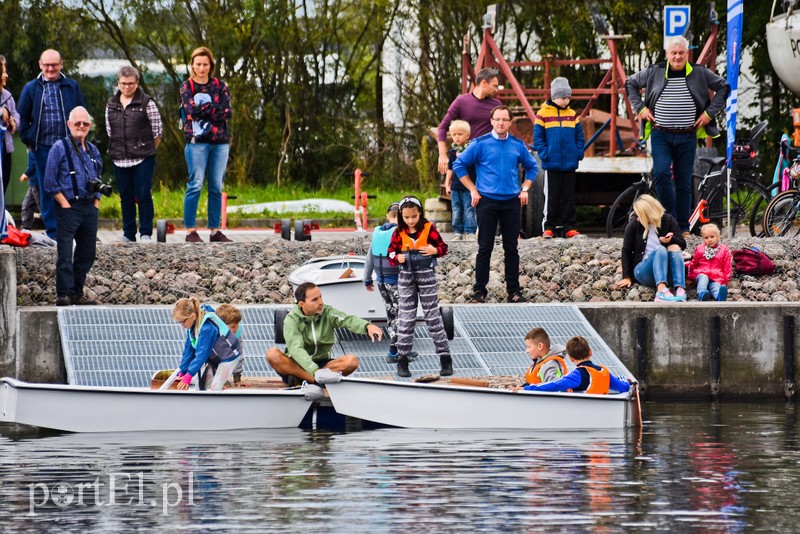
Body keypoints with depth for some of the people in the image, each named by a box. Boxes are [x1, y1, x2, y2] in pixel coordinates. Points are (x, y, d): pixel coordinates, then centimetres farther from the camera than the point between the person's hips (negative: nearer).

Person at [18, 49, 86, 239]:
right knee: (47, 191, 5)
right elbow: (22, 117, 10)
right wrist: (28, 139, 0)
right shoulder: (32, 88, 6)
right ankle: (52, 231, 10)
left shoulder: (72, 87, 5)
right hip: (43, 147, 1)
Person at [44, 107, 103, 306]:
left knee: (87, 253, 7)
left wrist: (96, 203, 10)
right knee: (65, 254, -9)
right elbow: (50, 183, -6)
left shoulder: (93, 151, 17)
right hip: (68, 208, -6)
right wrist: (65, 205, -11)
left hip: (89, 209, 6)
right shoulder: (59, 148, -2)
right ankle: (64, 294, -10)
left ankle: (77, 293, 15)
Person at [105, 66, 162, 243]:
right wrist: (120, 148, 12)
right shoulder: (111, 105, 10)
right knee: (126, 197, 7)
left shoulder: (146, 103, -2)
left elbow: (157, 130, 1)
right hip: (120, 159, 4)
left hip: (143, 159, -4)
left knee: (143, 195, -6)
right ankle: (128, 233, 14)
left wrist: (147, 150, 5)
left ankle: (146, 233, -1)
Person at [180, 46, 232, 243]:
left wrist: (203, 108, -9)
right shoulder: (187, 87, 5)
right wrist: (214, 108, -7)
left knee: (216, 188, 4)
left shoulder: (220, 86, 12)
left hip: (220, 141, 3)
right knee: (195, 185, -7)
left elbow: (227, 112, -3)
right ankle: (190, 230, -5)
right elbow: (191, 109, -12)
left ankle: (215, 230, 8)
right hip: (197, 142, -3)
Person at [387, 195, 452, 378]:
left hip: (426, 275, -1)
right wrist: (397, 258, -21)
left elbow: (443, 247, -1)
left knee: (433, 315, 2)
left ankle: (445, 358, 8)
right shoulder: (399, 233, -2)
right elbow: (391, 253, 1)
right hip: (406, 277, 1)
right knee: (405, 318, 4)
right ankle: (402, 361, 9)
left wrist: (435, 250, -22)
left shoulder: (429, 229, -5)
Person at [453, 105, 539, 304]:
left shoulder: (518, 145, 8)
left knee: (511, 248, 5)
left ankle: (513, 291, 11)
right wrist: (473, 190, -1)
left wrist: (525, 189, 10)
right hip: (487, 201, -3)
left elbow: (532, 167, 23)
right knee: (485, 248, -1)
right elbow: (459, 165, 3)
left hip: (511, 203, 3)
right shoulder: (480, 144, -2)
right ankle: (479, 291, 5)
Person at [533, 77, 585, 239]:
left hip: (570, 163, 3)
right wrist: (544, 153, -11)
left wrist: (579, 153, 1)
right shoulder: (543, 113, -2)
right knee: (553, 196, 2)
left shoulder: (572, 115, 8)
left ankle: (570, 227, 10)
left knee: (569, 196, 6)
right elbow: (538, 137, -2)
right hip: (552, 163, -3)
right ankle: (549, 227, 8)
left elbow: (579, 136, 13)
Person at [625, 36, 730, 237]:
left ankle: (683, 227, 10)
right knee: (661, 174, -20)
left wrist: (710, 113, 4)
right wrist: (640, 108, 6)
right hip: (661, 135, -1)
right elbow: (631, 84, 17)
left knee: (684, 182, 4)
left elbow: (724, 87, 12)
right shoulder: (654, 72, 3)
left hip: (687, 137, 1)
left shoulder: (699, 73, 3)